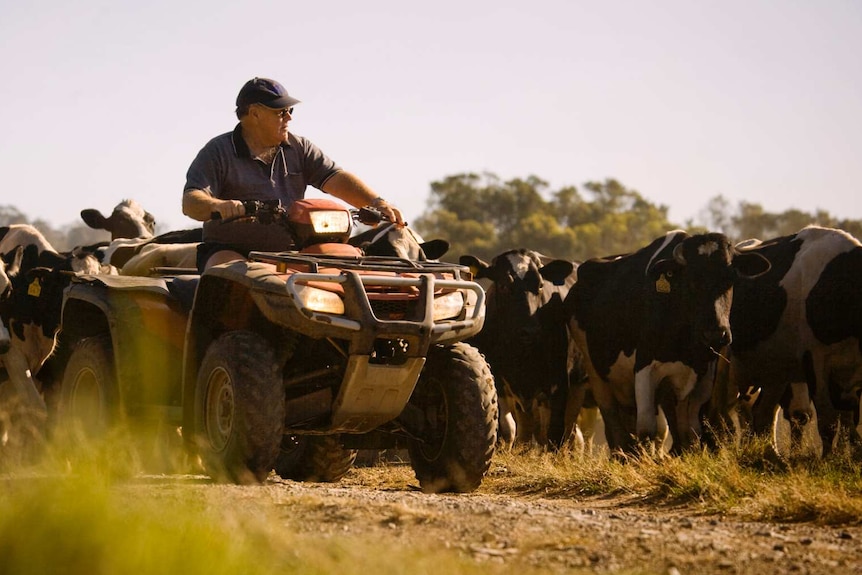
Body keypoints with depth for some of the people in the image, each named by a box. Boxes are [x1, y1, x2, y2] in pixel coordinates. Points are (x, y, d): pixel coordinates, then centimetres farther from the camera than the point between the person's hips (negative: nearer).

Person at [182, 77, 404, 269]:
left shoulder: (299, 148, 14)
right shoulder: (218, 152, 0)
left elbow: (335, 178, 2)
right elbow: (191, 201, -10)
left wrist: (377, 203, -16)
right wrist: (218, 206, -35)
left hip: (288, 252, 4)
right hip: (230, 250, -4)